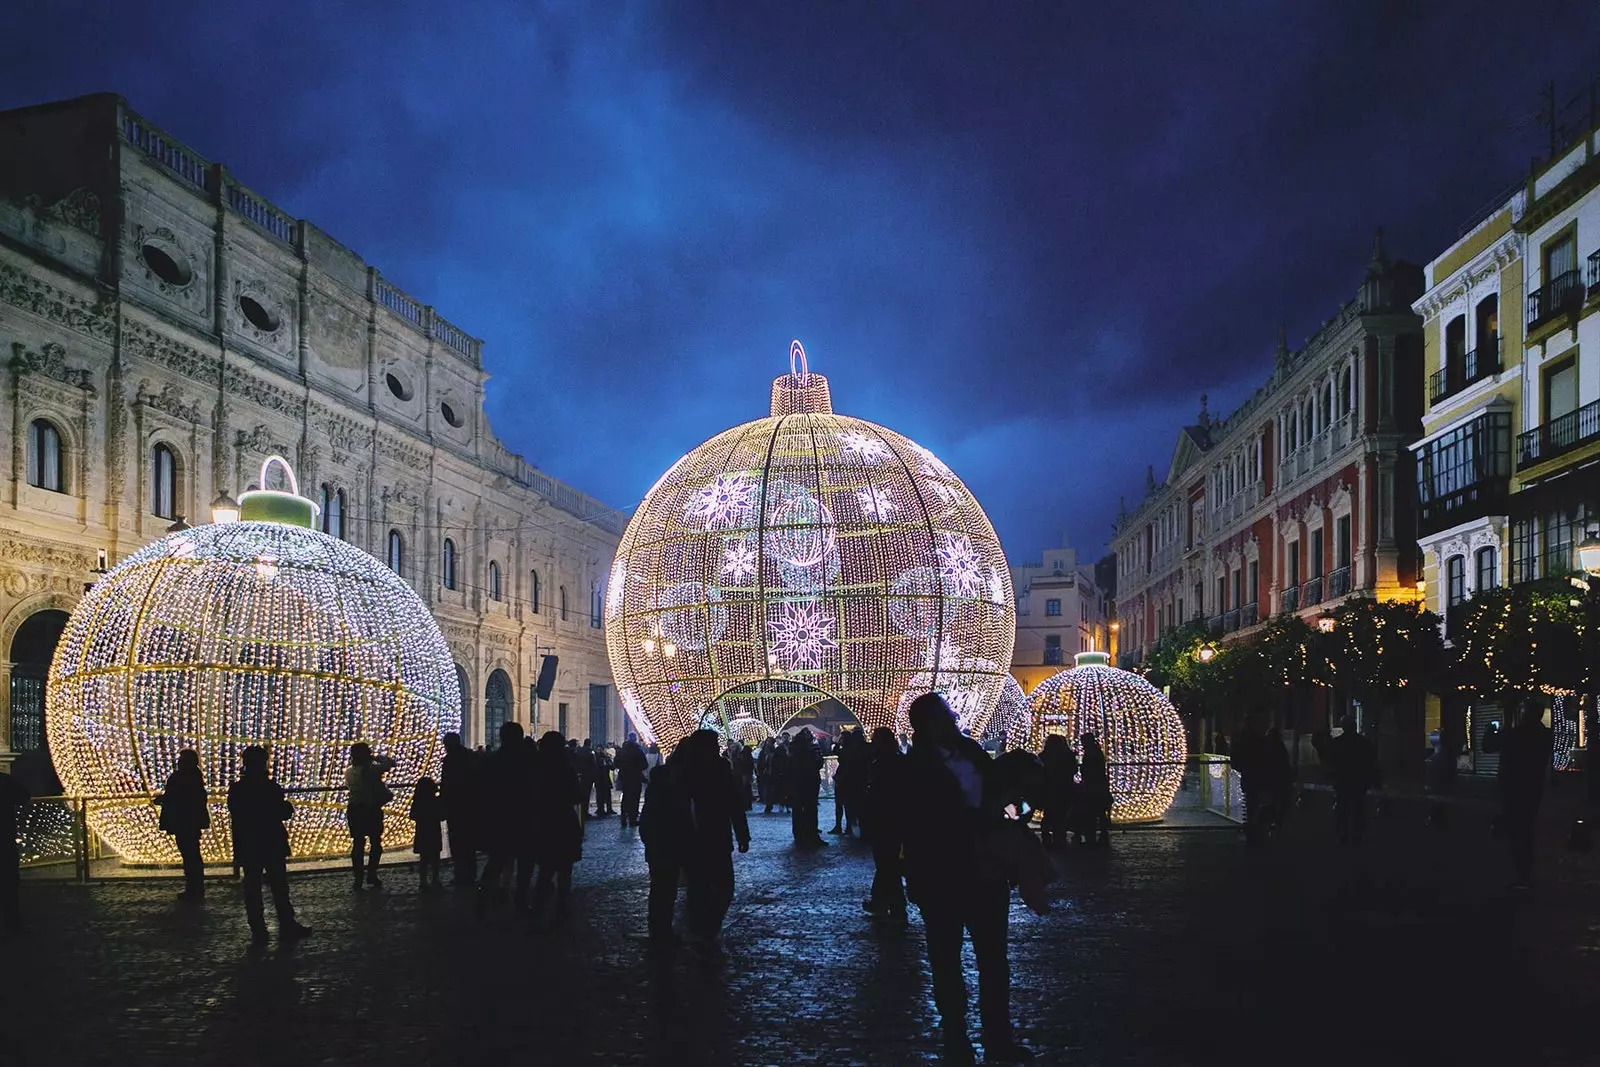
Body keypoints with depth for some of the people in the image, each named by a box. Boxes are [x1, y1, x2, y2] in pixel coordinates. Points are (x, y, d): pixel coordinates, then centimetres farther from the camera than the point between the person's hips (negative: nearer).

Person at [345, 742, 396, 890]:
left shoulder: (348, 772, 0)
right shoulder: (371, 770, -15)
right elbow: (390, 763, -7)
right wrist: (377, 758, 8)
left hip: (354, 810, 4)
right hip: (372, 810, -4)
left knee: (358, 844, 9)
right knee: (376, 843, 11)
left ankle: (358, 879, 8)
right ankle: (371, 875, 7)